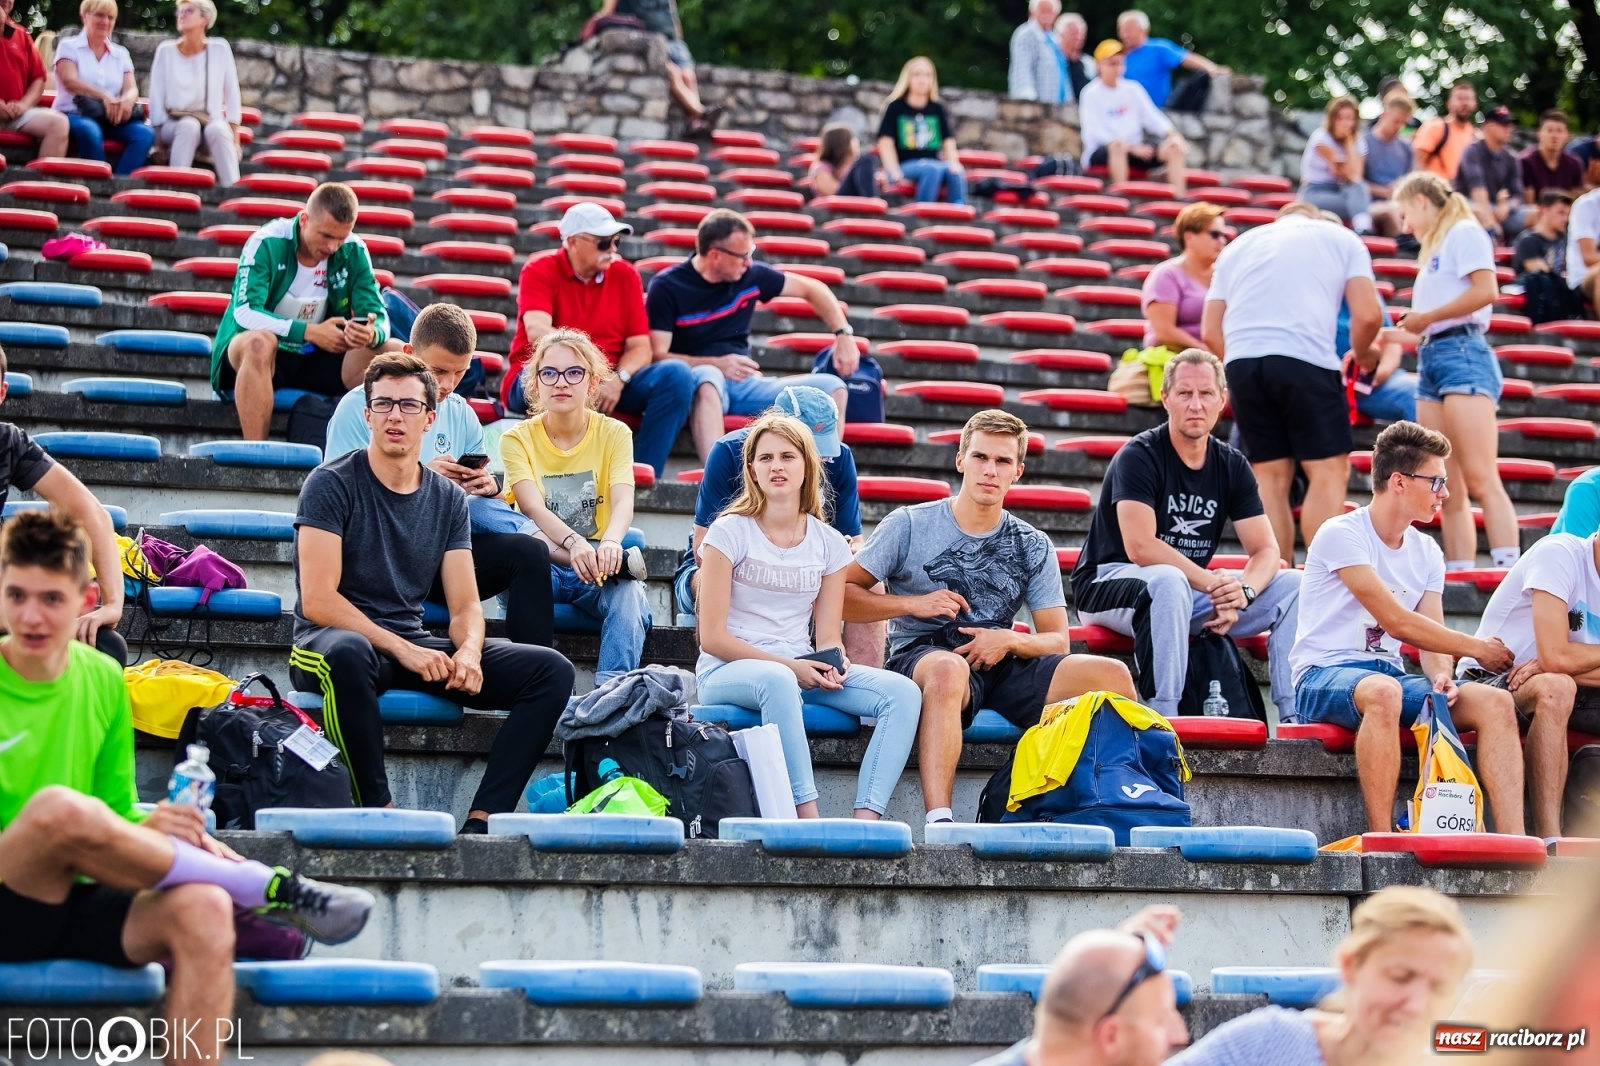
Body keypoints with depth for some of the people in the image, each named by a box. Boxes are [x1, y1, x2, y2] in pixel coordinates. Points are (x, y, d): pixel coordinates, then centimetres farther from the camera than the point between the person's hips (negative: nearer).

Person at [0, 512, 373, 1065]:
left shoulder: (103, 680, 7)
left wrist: (165, 839, -8)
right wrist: (144, 831, -20)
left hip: (74, 901, 4)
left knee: (203, 909, -28)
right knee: (60, 807, -34)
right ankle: (277, 889, -15)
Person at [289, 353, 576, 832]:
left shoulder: (448, 499, 11)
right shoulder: (332, 484, -5)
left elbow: (465, 605, 8)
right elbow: (317, 600, -14)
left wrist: (468, 652, -16)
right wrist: (401, 649, -22)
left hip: (414, 644, 6)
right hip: (335, 639, -6)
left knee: (551, 670, -11)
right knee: (346, 654, -43)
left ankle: (482, 819, -22)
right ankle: (378, 811, -30)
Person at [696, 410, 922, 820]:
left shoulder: (829, 543, 10)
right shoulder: (731, 532, -3)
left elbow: (828, 635, 8)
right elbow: (712, 637, -8)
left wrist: (835, 663, -16)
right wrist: (788, 665, -17)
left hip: (803, 669, 5)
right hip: (728, 671, -5)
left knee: (903, 693, -18)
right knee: (777, 680, -41)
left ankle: (865, 820, -30)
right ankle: (808, 819, -41)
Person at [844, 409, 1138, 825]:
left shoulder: (1033, 547, 14)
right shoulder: (910, 525, 5)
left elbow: (1058, 641, 11)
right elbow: (840, 596, 3)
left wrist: (1010, 640, -10)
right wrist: (914, 604, -10)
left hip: (1000, 665, 4)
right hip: (921, 655, -4)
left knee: (1112, 674, -19)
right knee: (948, 669, -43)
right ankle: (939, 822, -51)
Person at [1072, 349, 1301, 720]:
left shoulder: (1233, 466, 4)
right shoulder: (1139, 456, -14)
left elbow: (1265, 550, -1)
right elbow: (1140, 546, -24)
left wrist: (1243, 591, -23)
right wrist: (1213, 583, -27)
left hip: (1192, 592, 7)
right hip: (1108, 585, -7)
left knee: (1293, 585, -7)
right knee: (1168, 582, -40)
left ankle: (1296, 717, -13)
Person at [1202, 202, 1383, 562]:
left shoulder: (1237, 246, 26)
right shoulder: (1341, 238, 18)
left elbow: (1210, 333, 18)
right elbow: (1368, 315, 4)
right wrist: (1360, 352, 24)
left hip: (1241, 361, 4)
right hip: (1305, 360, -4)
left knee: (1270, 477, 8)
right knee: (1329, 471, -1)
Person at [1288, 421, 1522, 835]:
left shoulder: (1427, 552, 13)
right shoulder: (1341, 535, -10)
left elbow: (1432, 636, 7)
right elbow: (1396, 621, -16)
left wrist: (1441, 676, -16)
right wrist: (1477, 648, -8)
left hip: (1390, 674, 7)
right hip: (1323, 676, -7)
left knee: (1495, 702, -17)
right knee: (1383, 691, -42)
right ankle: (1380, 842, -39)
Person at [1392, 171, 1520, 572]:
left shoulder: (1464, 233, 2)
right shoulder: (1435, 249, 26)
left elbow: (1485, 291, -13)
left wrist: (1427, 317, -7)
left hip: (1462, 353, -9)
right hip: (1430, 361, 9)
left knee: (1480, 478, -18)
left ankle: (1509, 572, -25)